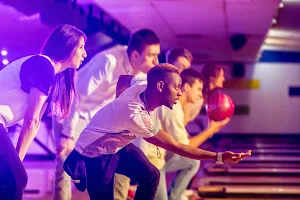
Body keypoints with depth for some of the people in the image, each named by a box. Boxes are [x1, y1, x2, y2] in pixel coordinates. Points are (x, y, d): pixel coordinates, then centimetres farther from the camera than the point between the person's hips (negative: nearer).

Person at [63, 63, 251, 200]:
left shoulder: (142, 89, -16)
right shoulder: (135, 115, -39)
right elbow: (176, 147, -33)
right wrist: (219, 157, -33)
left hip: (118, 144, 8)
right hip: (93, 155, -8)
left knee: (150, 175, 1)